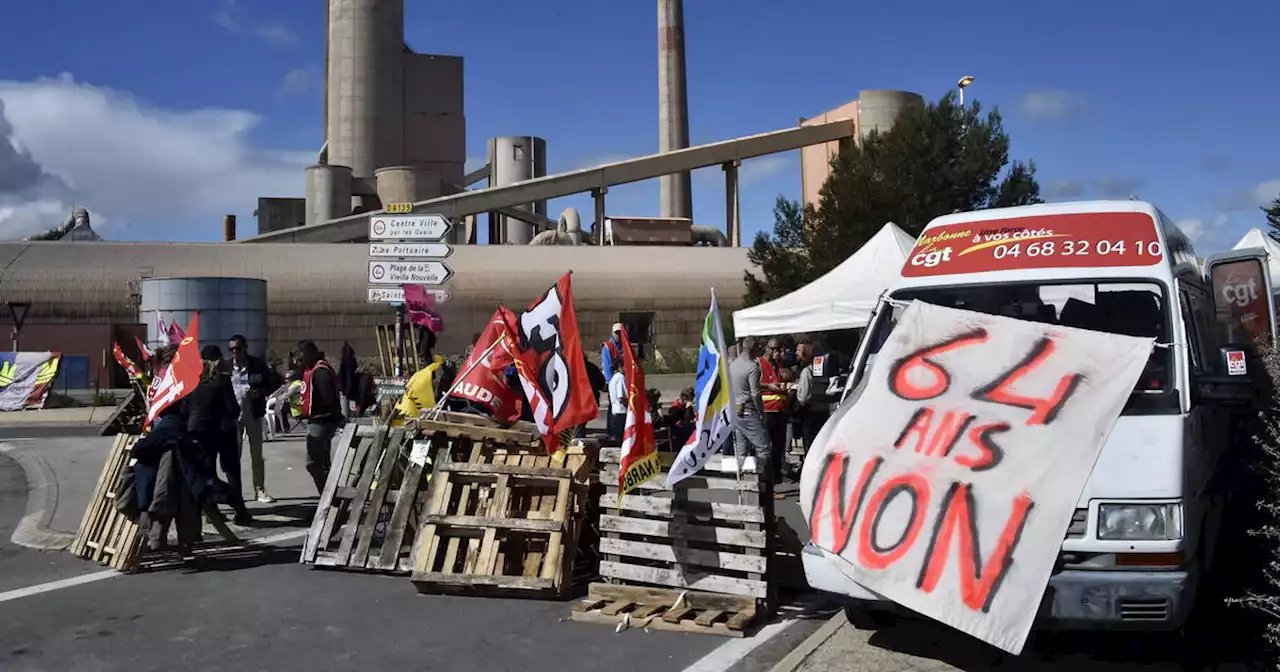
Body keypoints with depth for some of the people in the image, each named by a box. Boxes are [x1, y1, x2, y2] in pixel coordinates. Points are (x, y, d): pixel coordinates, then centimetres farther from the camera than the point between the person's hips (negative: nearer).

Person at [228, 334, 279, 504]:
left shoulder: (258, 364, -3)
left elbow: (274, 384, 2)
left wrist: (260, 392, -15)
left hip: (253, 414, 0)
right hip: (233, 415, 0)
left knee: (256, 454, 7)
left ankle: (260, 490, 14)